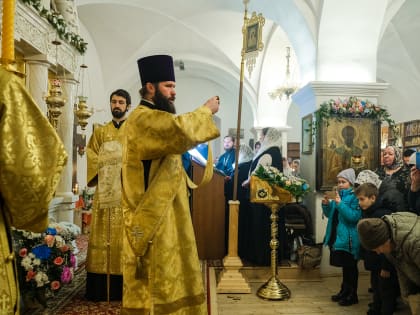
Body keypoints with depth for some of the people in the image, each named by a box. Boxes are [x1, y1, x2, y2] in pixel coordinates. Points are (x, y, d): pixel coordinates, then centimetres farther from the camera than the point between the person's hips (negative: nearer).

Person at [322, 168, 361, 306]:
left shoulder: (355, 197, -13)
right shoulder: (338, 195, 10)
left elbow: (354, 217, -23)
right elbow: (329, 215, 16)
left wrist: (340, 204, -27)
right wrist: (326, 205, -3)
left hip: (348, 239, -8)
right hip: (337, 236, 8)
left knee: (350, 267, 4)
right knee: (344, 266, 19)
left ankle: (352, 295, 16)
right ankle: (345, 291, 31)